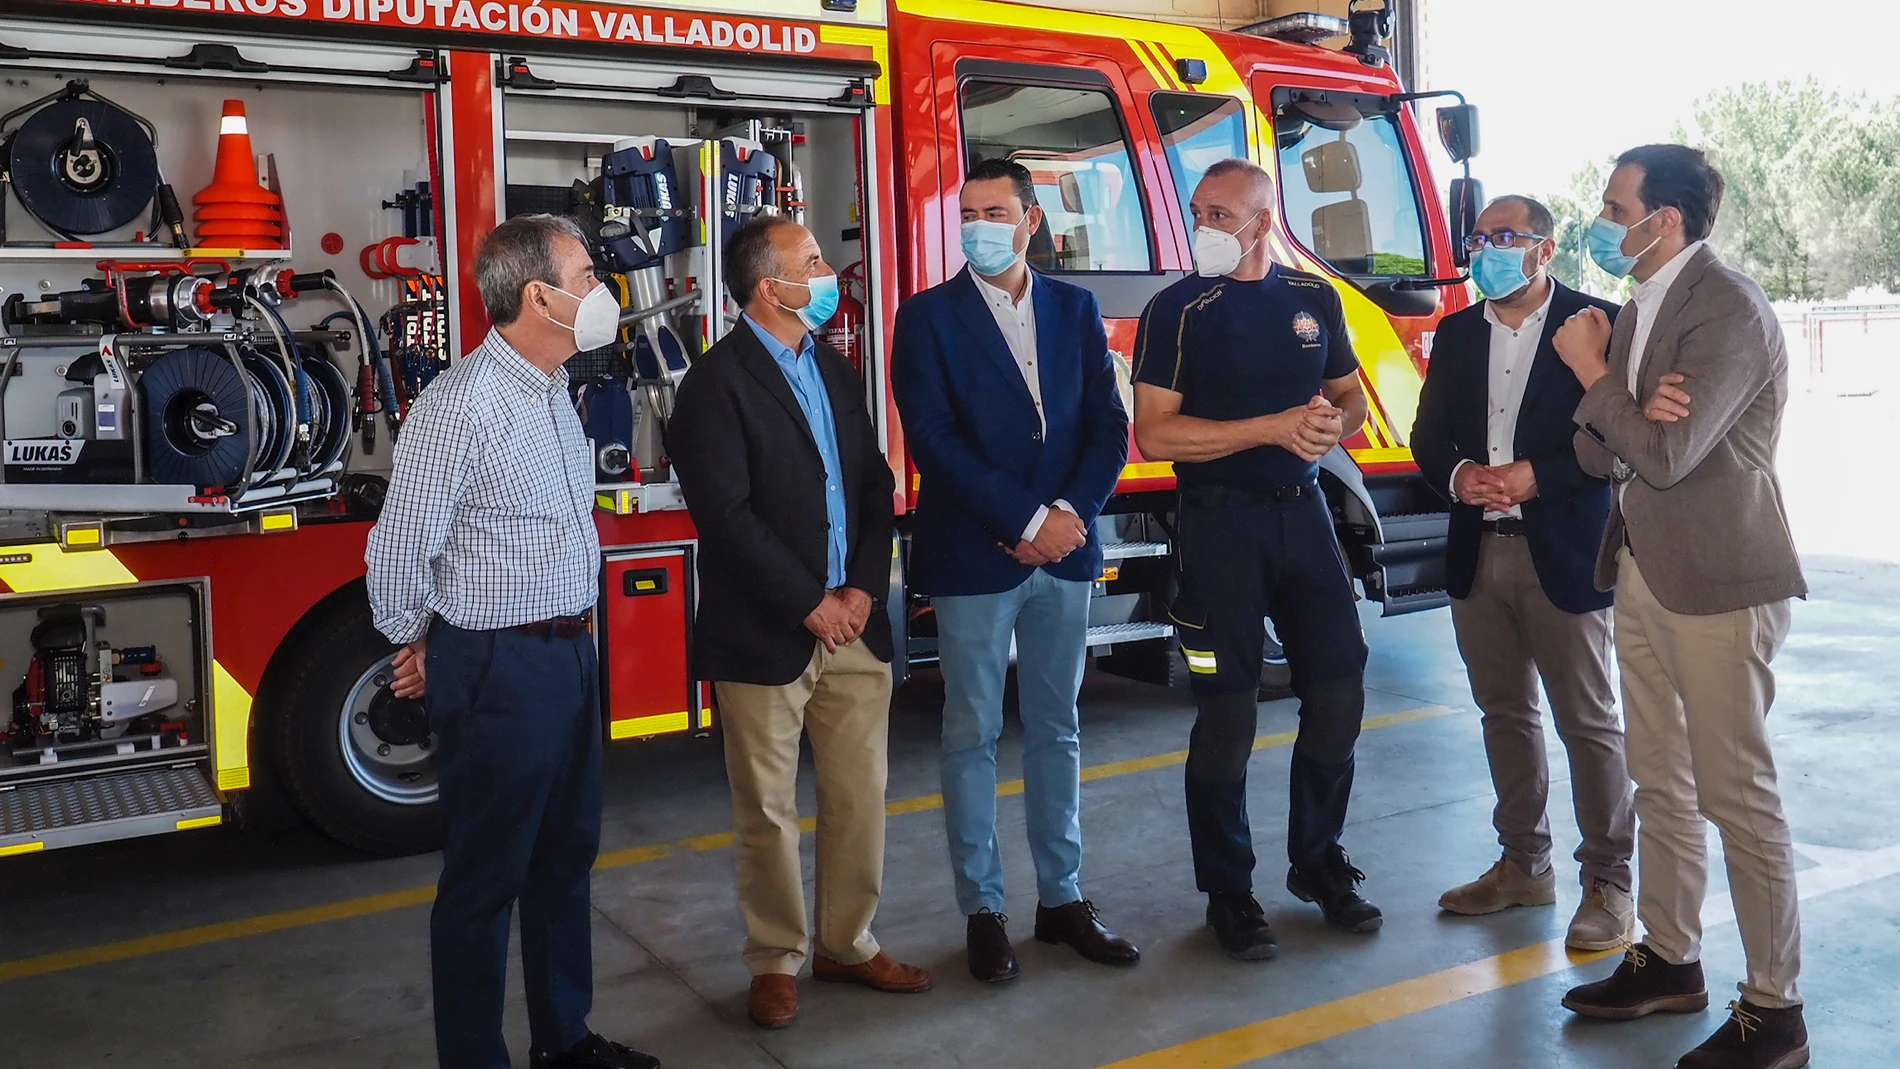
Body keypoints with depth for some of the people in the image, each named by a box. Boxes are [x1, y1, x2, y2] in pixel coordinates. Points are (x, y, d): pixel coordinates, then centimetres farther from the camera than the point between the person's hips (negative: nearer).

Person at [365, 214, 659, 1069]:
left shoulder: (554, 390, 9)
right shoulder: (461, 405, -19)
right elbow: (401, 547, -15)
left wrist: (573, 633, 14)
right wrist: (420, 647, 0)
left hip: (569, 653, 9)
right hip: (498, 668, -9)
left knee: (566, 854, 19)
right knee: (486, 878, 5)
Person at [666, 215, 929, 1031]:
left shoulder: (835, 369, 13)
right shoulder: (717, 382, -10)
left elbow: (874, 484, 11)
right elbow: (727, 516, -17)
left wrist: (864, 588, -3)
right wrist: (809, 605, -14)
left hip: (855, 624, 6)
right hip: (765, 634, -6)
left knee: (860, 797, 11)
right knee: (769, 811, 6)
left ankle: (848, 944, 26)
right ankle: (776, 961, 21)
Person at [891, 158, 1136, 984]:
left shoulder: (1075, 310, 9)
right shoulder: (928, 317, -2)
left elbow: (1108, 424, 5)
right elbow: (933, 440, -12)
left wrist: (1072, 512, -11)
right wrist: (1027, 521, -15)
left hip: (1064, 547, 4)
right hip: (973, 558, -3)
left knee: (1057, 730, 12)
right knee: (973, 736, 4)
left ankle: (1062, 898, 24)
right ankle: (982, 911, 16)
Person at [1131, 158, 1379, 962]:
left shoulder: (1314, 299, 8)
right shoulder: (1178, 312, -6)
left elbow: (1350, 396, 18)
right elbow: (1153, 434, -14)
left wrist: (1335, 423, -7)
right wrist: (1274, 426, -19)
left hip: (1303, 512, 5)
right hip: (1220, 525, -5)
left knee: (1339, 693, 8)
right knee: (1227, 719, 1)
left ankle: (1317, 862, 29)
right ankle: (1228, 894, 16)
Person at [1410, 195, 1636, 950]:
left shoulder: (1596, 322, -6)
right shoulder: (1457, 333, 12)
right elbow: (1428, 434, 12)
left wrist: (1536, 477, -19)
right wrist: (1457, 476, -8)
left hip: (1563, 554, -6)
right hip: (1477, 554, 6)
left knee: (1588, 722, 1)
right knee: (1505, 714, 15)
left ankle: (1609, 883, 13)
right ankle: (1523, 865, 28)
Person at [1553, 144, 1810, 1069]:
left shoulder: (1729, 309, -15)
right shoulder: (1638, 308, 12)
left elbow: (1665, 455, -22)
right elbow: (1597, 452, 10)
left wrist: (1590, 370, -9)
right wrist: (1621, 404, -13)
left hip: (1717, 583, -9)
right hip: (1644, 574, 9)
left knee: (1737, 795, -2)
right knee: (1660, 784, 16)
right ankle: (1668, 960, 30)